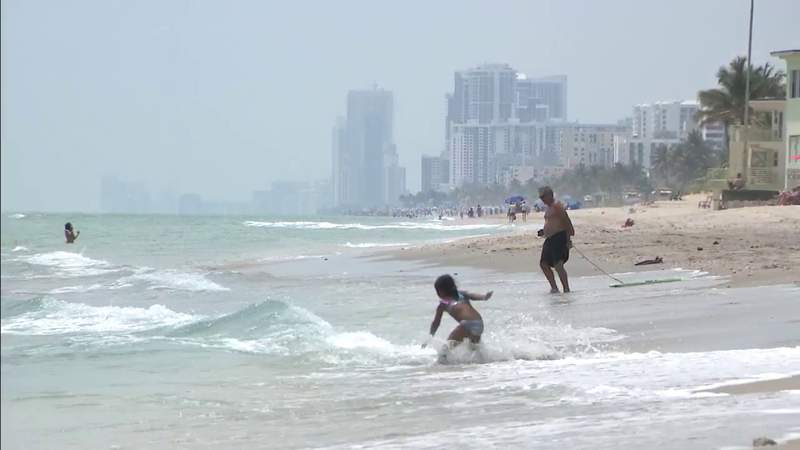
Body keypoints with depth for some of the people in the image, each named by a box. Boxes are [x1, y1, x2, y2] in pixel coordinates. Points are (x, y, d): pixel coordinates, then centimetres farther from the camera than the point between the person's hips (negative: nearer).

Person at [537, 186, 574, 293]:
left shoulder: (556, 206, -12)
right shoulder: (548, 207, 19)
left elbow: (566, 221, -18)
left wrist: (568, 238, -22)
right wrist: (543, 231, 15)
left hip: (559, 238, -11)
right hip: (550, 239, 11)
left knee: (558, 265, -17)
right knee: (544, 263, 11)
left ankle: (566, 289, -14)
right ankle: (554, 288, 18)